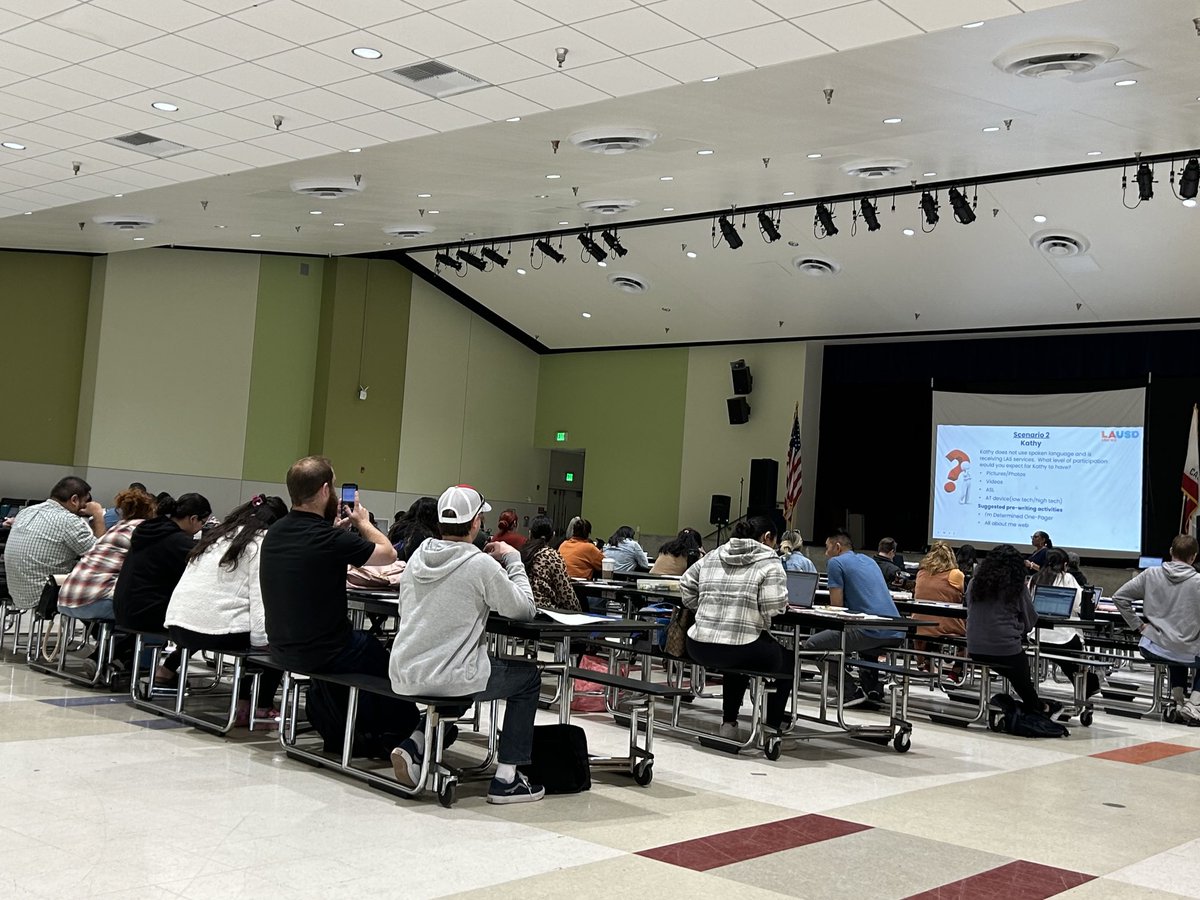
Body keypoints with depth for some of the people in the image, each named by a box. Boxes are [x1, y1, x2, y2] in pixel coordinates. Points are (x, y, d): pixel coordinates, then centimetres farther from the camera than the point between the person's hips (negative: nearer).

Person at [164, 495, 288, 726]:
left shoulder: (216, 536, 22)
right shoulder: (262, 542, -2)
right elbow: (261, 600, -13)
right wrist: (262, 640, -10)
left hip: (177, 628, 8)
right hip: (216, 633, -8)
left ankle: (243, 705, 26)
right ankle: (263, 707, 13)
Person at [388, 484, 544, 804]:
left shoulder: (419, 555, 5)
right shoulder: (482, 564, -13)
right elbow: (525, 609, -3)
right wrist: (513, 559, 7)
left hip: (403, 675, 7)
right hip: (449, 678, -6)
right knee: (529, 676, 16)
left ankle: (415, 745, 16)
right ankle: (506, 778, 13)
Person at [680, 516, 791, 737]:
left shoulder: (712, 556, 15)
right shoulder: (769, 563, -2)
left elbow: (686, 586, 17)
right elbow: (772, 607, -12)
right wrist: (764, 625, 8)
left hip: (699, 649, 6)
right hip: (740, 650, -6)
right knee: (787, 659, 23)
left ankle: (729, 722, 39)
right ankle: (771, 728, 23)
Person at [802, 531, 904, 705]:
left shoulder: (835, 563, 4)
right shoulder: (868, 560, 26)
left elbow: (836, 607, 1)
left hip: (871, 631, -8)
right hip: (896, 634, 8)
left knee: (810, 645, 2)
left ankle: (852, 691, -3)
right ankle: (872, 690, 26)